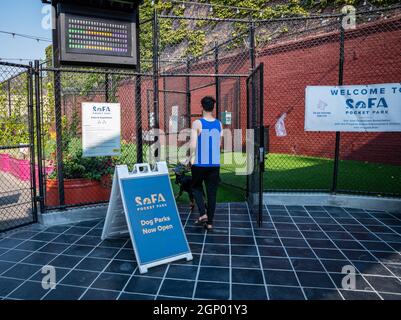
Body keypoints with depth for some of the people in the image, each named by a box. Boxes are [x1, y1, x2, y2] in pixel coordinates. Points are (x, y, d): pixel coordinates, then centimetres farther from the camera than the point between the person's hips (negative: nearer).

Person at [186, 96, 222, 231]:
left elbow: (193, 145, -15)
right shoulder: (219, 124, 4)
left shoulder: (197, 123, -9)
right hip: (215, 163, 3)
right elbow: (219, 144, 11)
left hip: (199, 163, -3)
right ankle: (209, 222, 15)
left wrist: (190, 158, 0)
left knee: (196, 187, 19)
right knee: (212, 192, 10)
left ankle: (203, 214, 3)